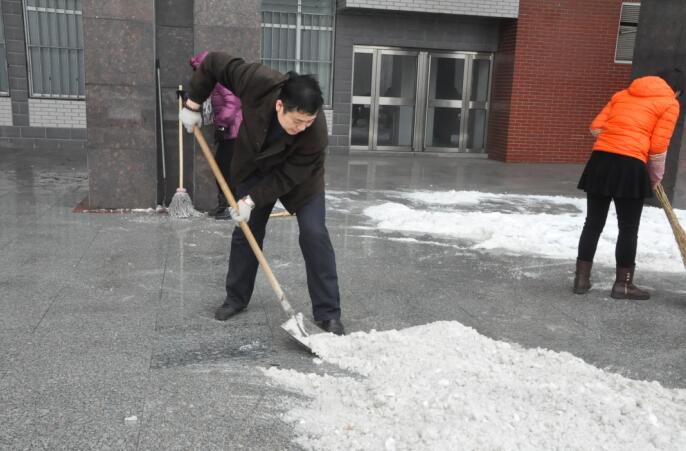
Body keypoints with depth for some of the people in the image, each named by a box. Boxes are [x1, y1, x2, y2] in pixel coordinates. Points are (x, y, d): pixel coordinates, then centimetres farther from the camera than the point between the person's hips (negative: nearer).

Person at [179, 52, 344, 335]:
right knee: (245, 232, 7)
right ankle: (237, 298, 26)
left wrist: (251, 200, -28)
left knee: (314, 235, -13)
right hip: (254, 167, 3)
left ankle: (328, 314, -5)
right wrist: (193, 104, -16)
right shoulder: (258, 82, -35)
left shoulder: (315, 134, -38)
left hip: (299, 176, -2)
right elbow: (214, 63, -19)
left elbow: (286, 177, -28)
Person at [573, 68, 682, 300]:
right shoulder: (670, 103, 7)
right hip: (630, 164, -5)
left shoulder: (623, 94, 22)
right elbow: (658, 147, 0)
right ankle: (623, 284, 15)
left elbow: (596, 127, 13)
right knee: (628, 228, 6)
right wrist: (655, 178, 13)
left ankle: (582, 278, 14)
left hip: (600, 159, 5)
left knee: (593, 223, 10)